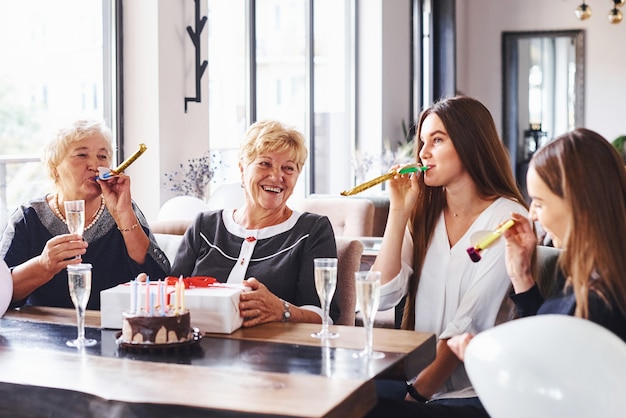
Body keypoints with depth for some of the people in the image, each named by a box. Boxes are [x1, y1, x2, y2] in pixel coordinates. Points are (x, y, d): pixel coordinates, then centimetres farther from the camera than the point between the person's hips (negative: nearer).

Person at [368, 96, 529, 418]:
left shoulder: (506, 219, -7)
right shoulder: (425, 213, 11)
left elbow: (471, 324, -13)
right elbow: (383, 297, -1)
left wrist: (418, 392, -17)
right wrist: (399, 211, -4)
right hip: (415, 377, 5)